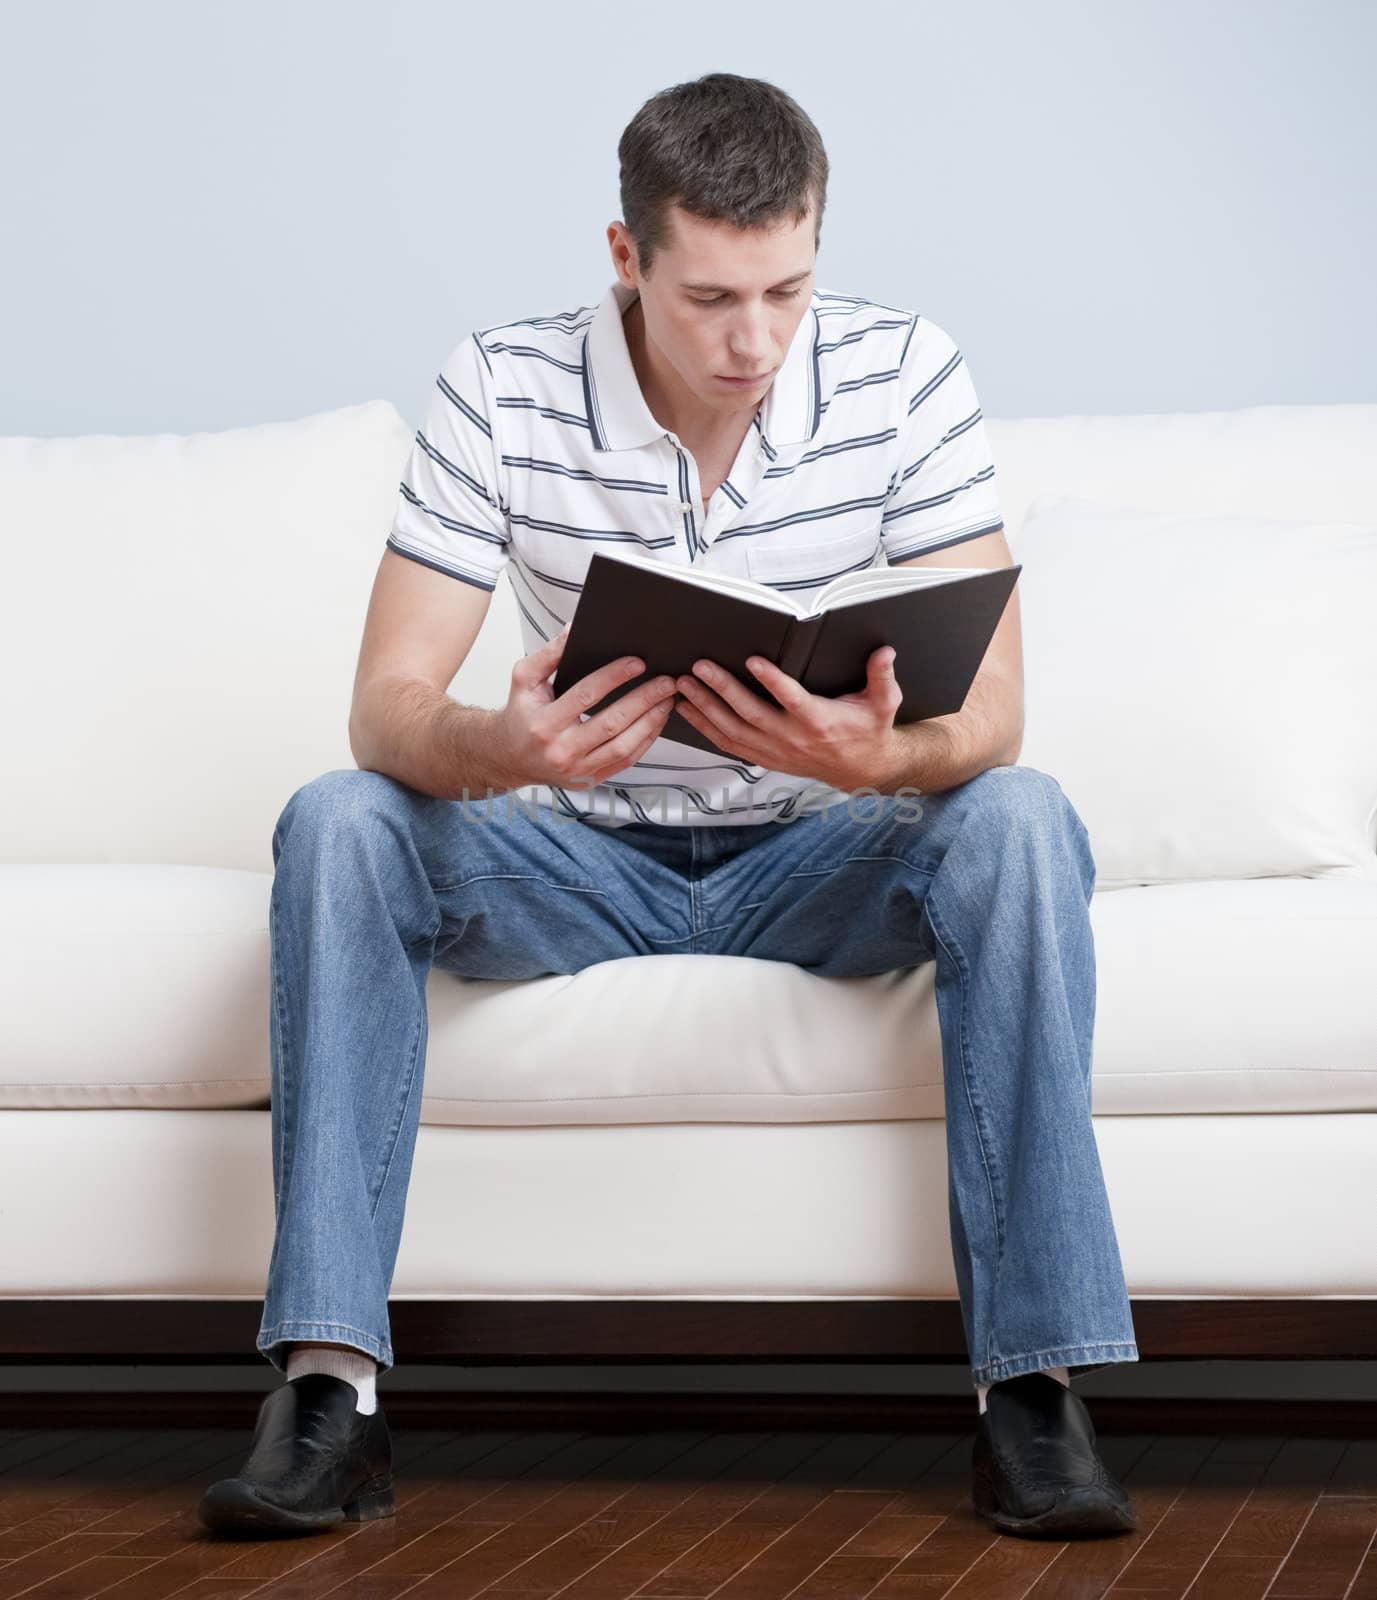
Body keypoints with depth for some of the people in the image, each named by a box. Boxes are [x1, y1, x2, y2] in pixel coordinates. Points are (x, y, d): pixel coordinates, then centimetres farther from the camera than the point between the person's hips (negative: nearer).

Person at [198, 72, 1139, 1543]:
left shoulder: (905, 376, -12)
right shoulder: (502, 392, -13)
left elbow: (993, 712, -16)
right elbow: (385, 710, -16)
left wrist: (885, 754, -41)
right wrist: (501, 748, -41)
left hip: (819, 862, 0)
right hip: (585, 861, 0)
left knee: (1019, 823, -30)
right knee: (339, 825, -26)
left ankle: (1031, 1379, -29)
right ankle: (328, 1383, -29)